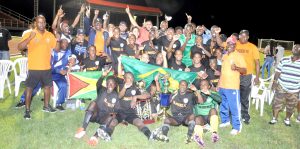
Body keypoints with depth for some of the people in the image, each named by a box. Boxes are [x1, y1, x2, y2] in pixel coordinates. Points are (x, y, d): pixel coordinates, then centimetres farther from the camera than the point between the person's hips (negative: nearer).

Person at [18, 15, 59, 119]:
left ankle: (46, 106, 32)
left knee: (47, 86, 15)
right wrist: (30, 38, -26)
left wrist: (58, 39, -10)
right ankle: (27, 110, 12)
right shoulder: (30, 34, -8)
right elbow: (19, 47, -15)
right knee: (29, 88, 1)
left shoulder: (50, 35, 4)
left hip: (47, 67, 4)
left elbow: (56, 48, 8)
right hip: (33, 68, -4)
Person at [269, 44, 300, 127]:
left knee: (291, 107, 14)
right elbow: (278, 71, 1)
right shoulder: (284, 60, -3)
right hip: (281, 87, 0)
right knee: (277, 103, 4)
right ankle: (274, 118, 21)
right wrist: (275, 81, -3)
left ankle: (287, 119, 35)